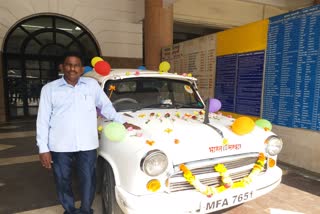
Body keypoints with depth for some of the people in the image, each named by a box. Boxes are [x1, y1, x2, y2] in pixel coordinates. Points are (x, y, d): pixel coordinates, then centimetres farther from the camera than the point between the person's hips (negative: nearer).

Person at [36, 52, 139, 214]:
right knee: (63, 182, 14)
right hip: (60, 146, 1)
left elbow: (106, 106, 16)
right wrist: (43, 148, -1)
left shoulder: (92, 84, 7)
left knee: (88, 180, 8)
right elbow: (43, 120, 4)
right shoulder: (49, 89, 6)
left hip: (87, 144, 0)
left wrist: (122, 122, 10)